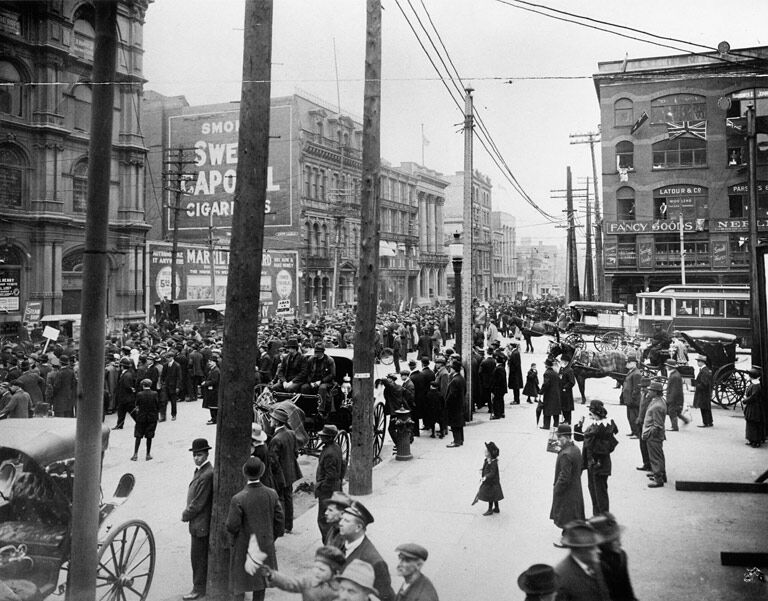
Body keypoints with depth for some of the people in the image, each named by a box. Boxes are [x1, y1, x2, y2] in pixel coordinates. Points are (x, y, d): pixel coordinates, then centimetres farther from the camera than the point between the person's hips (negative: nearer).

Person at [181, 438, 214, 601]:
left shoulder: (207, 475, -25)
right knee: (204, 555, 19)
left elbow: (198, 503, -22)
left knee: (198, 556, 3)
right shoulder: (201, 470, 7)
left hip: (201, 523, -9)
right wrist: (187, 513, 9)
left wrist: (185, 515, -9)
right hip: (200, 522, 9)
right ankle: (204, 583, 31)